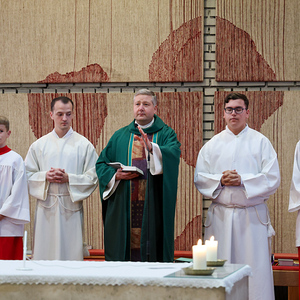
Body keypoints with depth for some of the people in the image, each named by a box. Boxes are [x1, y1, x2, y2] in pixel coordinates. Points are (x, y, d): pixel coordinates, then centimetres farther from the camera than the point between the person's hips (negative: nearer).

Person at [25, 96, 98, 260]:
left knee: (71, 253, -3)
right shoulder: (39, 145, 10)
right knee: (44, 254, 0)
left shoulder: (84, 145, 4)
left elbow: (93, 177, 0)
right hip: (46, 206, 2)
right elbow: (28, 175, 9)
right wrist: (45, 176, -10)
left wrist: (68, 178, -13)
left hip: (71, 207, -1)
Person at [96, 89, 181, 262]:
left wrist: (152, 148, -33)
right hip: (124, 212, 2)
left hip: (153, 208, -2)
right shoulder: (120, 136, 15)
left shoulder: (166, 134, 6)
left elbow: (173, 154, -15)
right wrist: (116, 175, -6)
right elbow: (101, 164, 14)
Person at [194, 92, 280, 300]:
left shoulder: (261, 142, 4)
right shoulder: (213, 144, 12)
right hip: (220, 216, 2)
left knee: (255, 270, -5)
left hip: (252, 217, -2)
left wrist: (242, 180, -14)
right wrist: (220, 180, -11)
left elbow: (273, 179, -3)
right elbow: (199, 178, 8)